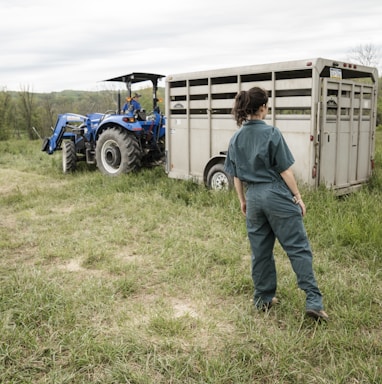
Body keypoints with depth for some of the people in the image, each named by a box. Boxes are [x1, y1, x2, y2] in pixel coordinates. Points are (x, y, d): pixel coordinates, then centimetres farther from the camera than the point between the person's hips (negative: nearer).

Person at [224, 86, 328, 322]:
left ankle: (263, 298, 23)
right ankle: (314, 301, -3)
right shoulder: (271, 133, -10)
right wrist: (298, 197, -1)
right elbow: (285, 170, -9)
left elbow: (236, 175, 10)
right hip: (277, 196, -5)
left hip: (253, 198, 5)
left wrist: (243, 201, 21)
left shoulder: (236, 138, 6)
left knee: (260, 251, 14)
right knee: (298, 248, -1)